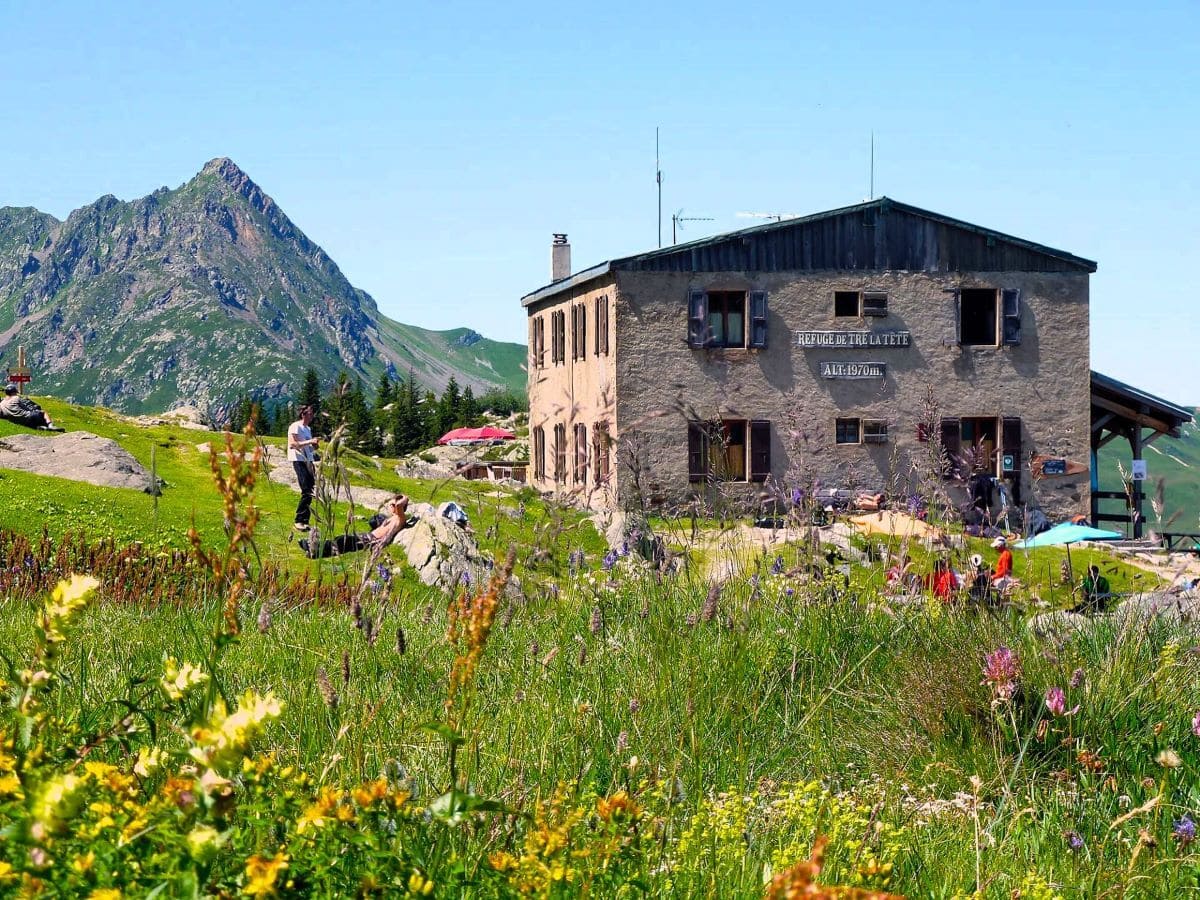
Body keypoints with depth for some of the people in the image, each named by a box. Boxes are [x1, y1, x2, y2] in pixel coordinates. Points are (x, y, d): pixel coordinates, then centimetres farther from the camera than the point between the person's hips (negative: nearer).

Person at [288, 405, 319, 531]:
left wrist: (314, 445, 7)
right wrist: (309, 442, -22)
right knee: (306, 492, -15)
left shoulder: (308, 428, 20)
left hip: (308, 461, 9)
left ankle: (305, 521, 10)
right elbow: (292, 444, -17)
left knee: (309, 491, 6)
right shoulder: (295, 427, -7)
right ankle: (299, 521, -12)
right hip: (299, 461, -9)